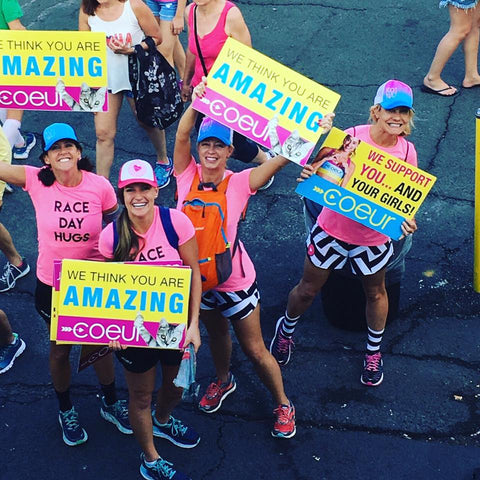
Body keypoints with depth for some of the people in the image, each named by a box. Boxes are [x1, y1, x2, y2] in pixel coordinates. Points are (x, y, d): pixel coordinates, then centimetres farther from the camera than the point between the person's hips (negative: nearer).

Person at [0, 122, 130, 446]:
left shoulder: (100, 187, -15)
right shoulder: (36, 181, -14)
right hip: (52, 286, 0)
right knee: (60, 349, 20)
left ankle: (111, 404, 46)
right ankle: (66, 411, 45)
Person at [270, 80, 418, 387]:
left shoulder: (406, 151, -11)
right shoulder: (351, 137, -18)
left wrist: (407, 220, -24)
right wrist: (309, 173, -34)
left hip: (374, 238, 2)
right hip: (333, 230, -1)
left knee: (375, 293, 22)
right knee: (308, 289, 16)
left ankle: (374, 351, 48)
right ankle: (286, 329, 48)